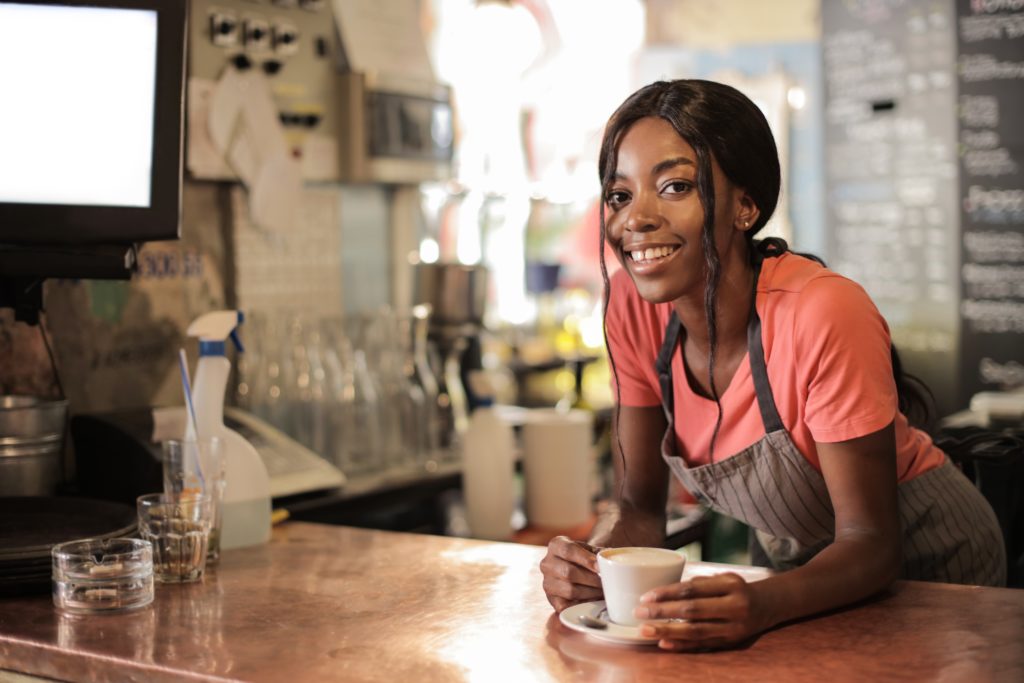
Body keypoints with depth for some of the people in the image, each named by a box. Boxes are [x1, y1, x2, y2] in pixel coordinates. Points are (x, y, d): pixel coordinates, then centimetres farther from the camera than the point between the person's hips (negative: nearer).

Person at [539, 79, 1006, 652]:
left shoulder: (823, 315, -33)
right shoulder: (631, 305, -17)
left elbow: (870, 542, -27)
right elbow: (639, 504, -10)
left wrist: (762, 604, -45)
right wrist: (595, 563, -31)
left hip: (922, 561, -3)